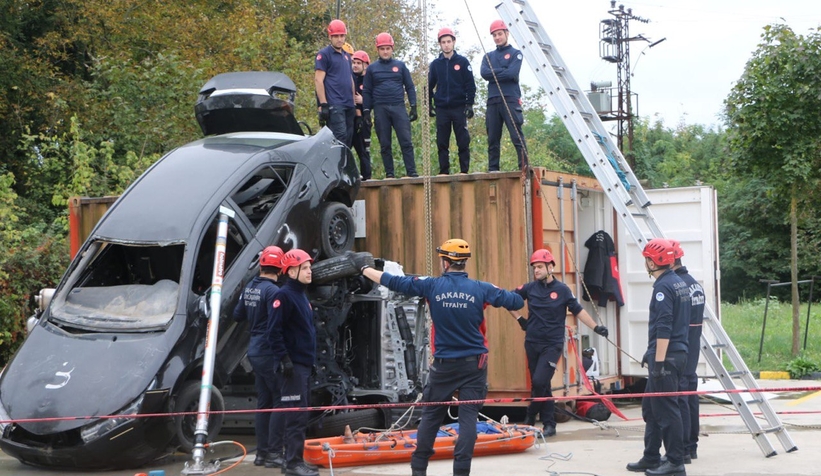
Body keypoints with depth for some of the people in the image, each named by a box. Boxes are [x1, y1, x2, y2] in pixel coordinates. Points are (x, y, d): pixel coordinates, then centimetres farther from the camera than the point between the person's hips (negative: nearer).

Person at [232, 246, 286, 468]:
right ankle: (274, 453, -5)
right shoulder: (273, 291, -17)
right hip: (269, 353, -9)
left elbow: (238, 314, 20)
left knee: (264, 402, 14)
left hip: (255, 351, 9)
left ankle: (261, 452, 17)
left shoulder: (250, 288, 8)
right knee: (280, 401, -4)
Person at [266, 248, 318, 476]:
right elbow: (274, 331, -19)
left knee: (300, 415, 13)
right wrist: (284, 359, -22)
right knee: (296, 415, -11)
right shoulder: (284, 295, -13)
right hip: (292, 365, -10)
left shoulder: (301, 295, 16)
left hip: (303, 364, 10)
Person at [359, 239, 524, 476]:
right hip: (473, 365, -1)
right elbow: (517, 302, 0)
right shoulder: (481, 289, -6)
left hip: (443, 365, 1)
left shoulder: (432, 286, -6)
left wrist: (366, 270, 17)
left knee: (431, 415, 13)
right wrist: (499, 292, 20)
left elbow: (394, 282, 2)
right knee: (468, 417, 0)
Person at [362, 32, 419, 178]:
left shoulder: (400, 66, 11)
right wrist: (366, 111, 2)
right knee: (384, 144, 2)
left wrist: (413, 107, 2)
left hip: (398, 107, 0)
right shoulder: (372, 68, 10)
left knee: (406, 141, -8)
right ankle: (389, 174, 6)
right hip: (380, 109, 0)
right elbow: (367, 92, 10)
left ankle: (412, 172, -9)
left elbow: (410, 87, 10)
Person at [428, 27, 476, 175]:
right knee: (442, 142, 2)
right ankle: (444, 172, 6)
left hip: (459, 107, -2)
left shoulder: (462, 62, 2)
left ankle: (464, 171, 2)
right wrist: (429, 105, 7)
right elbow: (429, 86, 14)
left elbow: (470, 85, 1)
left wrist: (469, 104, -5)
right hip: (441, 108, 2)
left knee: (463, 141, -2)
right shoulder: (435, 64, 8)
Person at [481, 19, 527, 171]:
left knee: (517, 136, -10)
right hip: (493, 101, 4)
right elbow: (484, 73, 1)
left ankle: (524, 168, -13)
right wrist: (502, 71, -6)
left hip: (511, 100, -4)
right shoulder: (489, 56, 20)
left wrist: (493, 74, -2)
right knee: (493, 139, 2)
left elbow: (512, 73, -9)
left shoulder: (515, 54, 8)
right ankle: (493, 170, 4)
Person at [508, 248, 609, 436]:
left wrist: (595, 327, 3)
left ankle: (531, 417, 2)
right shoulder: (530, 288, 3)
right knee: (541, 385, 7)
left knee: (539, 382, -16)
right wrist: (519, 319, 9)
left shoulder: (562, 290, -3)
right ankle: (549, 424, 15)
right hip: (532, 343, 3)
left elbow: (578, 311, 5)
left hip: (552, 345, -3)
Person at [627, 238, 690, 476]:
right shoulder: (679, 283, 15)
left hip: (667, 357, -10)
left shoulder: (663, 286, -16)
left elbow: (664, 328, -22)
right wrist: (652, 353, 28)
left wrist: (659, 361, -22)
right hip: (677, 353, 10)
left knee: (665, 408, -5)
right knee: (651, 406, 16)